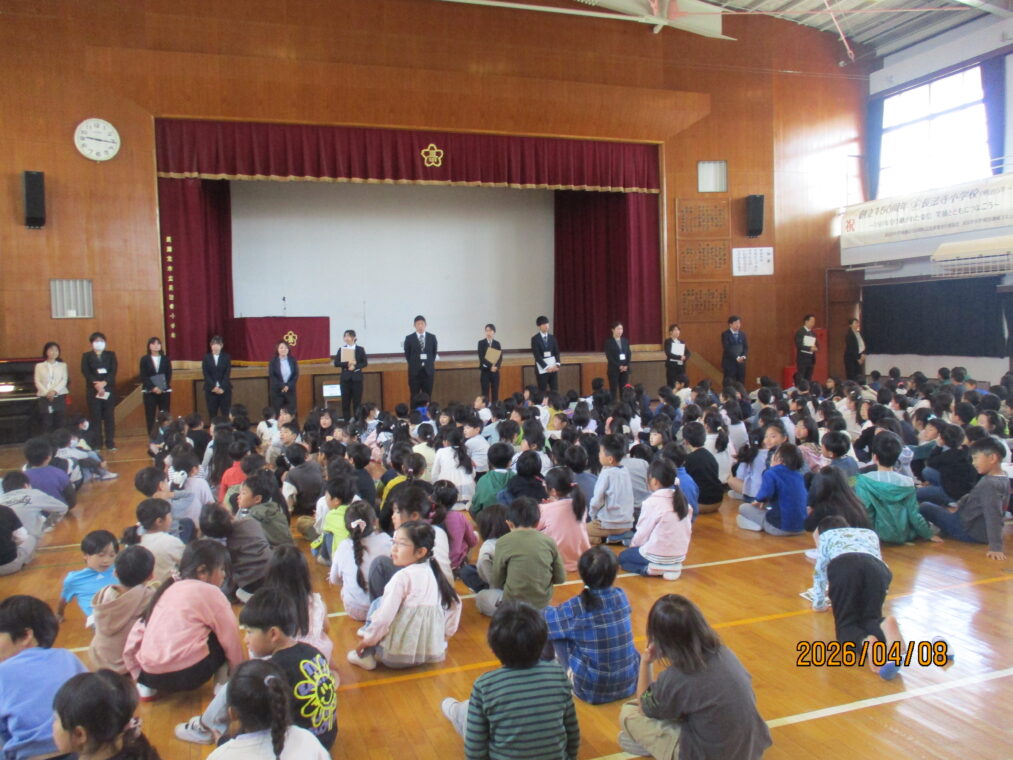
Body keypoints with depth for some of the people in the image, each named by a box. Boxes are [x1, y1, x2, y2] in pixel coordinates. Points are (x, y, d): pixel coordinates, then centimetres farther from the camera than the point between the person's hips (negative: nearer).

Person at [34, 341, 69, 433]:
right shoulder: (39, 366, 10)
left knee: (59, 423, 0)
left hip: (59, 397, 0)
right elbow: (37, 382, 2)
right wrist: (47, 392, -13)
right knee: (47, 424, -4)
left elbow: (64, 380, 0)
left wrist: (54, 391, -15)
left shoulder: (63, 365, 10)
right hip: (44, 398, 0)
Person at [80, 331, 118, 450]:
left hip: (109, 389, 1)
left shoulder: (111, 355, 11)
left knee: (109, 416, 1)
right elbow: (85, 372, -4)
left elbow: (113, 371, -1)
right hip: (93, 390, -1)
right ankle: (96, 444, 2)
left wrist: (104, 383, -16)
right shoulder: (86, 356, 9)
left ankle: (110, 443, 5)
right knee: (95, 417, -2)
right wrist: (96, 384, -18)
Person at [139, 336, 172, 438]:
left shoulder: (165, 359, 7)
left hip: (164, 391, 1)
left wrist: (161, 388, -11)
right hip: (149, 392, -1)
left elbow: (169, 375, 2)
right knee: (150, 416, -1)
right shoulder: (144, 359, 4)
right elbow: (143, 376, -2)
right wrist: (153, 387, -15)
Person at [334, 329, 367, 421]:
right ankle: (346, 420, 8)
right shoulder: (341, 349, 6)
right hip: (345, 378, 1)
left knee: (357, 400, 0)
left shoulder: (360, 349, 4)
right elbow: (336, 363, -1)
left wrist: (355, 366, -15)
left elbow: (365, 363, 1)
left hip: (357, 378, -1)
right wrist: (347, 364, -16)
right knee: (345, 400, 2)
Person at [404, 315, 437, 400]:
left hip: (428, 370, 2)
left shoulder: (432, 337, 3)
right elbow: (407, 354, 5)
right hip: (414, 371, -1)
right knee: (414, 396, 1)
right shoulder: (409, 338, -2)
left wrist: (430, 363, 6)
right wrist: (414, 364, 5)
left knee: (427, 396, 3)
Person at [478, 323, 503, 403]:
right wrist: (490, 366, -20)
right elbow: (481, 357, -9)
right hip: (485, 370, -2)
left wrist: (496, 366, -17)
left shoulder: (497, 343, 7)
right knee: (485, 392, -3)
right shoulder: (481, 343, 0)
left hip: (495, 371, 2)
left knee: (495, 392, 3)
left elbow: (500, 357, 2)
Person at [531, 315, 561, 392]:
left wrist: (557, 364, -9)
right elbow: (536, 355, -10)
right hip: (542, 368, -4)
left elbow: (557, 352, 8)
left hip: (553, 367, 4)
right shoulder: (535, 339, -4)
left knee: (555, 390, 2)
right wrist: (546, 367, -16)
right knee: (542, 391, 0)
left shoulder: (552, 337, 10)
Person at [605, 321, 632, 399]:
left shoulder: (625, 341, 11)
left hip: (625, 369, 4)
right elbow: (609, 357, -10)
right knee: (613, 390, -3)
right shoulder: (609, 342, -3)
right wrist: (619, 366, -15)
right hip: (613, 369, -4)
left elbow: (629, 354, 8)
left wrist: (626, 365, -8)